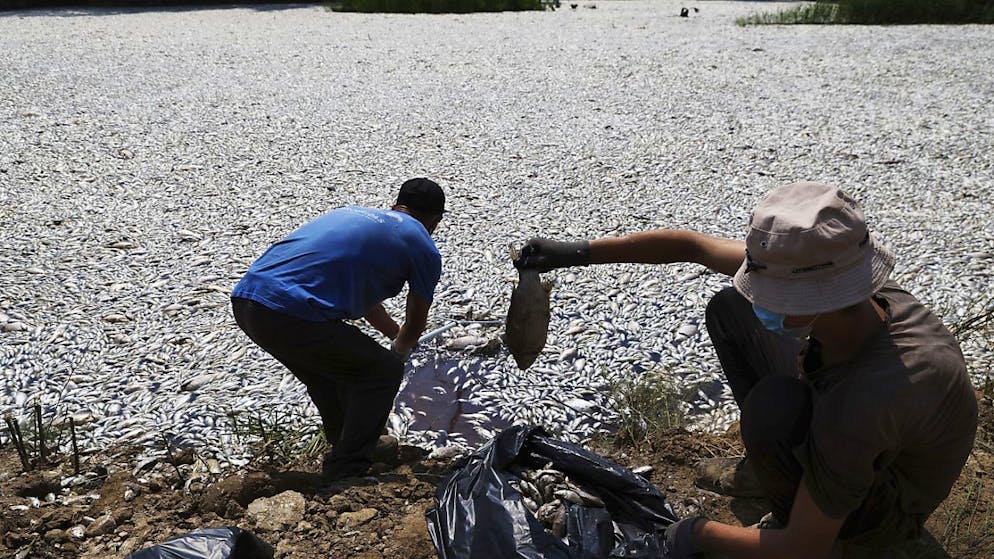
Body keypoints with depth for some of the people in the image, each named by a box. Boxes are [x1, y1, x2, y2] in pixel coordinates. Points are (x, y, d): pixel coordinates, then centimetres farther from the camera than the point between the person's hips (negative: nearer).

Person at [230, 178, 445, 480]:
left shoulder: (354, 212, 29)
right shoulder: (422, 247, 8)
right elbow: (416, 323, 21)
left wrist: (396, 334, 57)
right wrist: (399, 352, 44)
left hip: (245, 298, 8)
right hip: (291, 316, -8)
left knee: (330, 364, 31)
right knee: (384, 372, 11)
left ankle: (347, 448, 46)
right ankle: (345, 475, 14)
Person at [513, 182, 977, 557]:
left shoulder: (867, 398, -43)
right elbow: (691, 246, -15)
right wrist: (578, 252, -14)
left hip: (884, 510, -6)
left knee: (775, 403, -37)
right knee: (729, 311, -4)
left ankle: (788, 515, -4)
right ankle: (781, 456, 12)